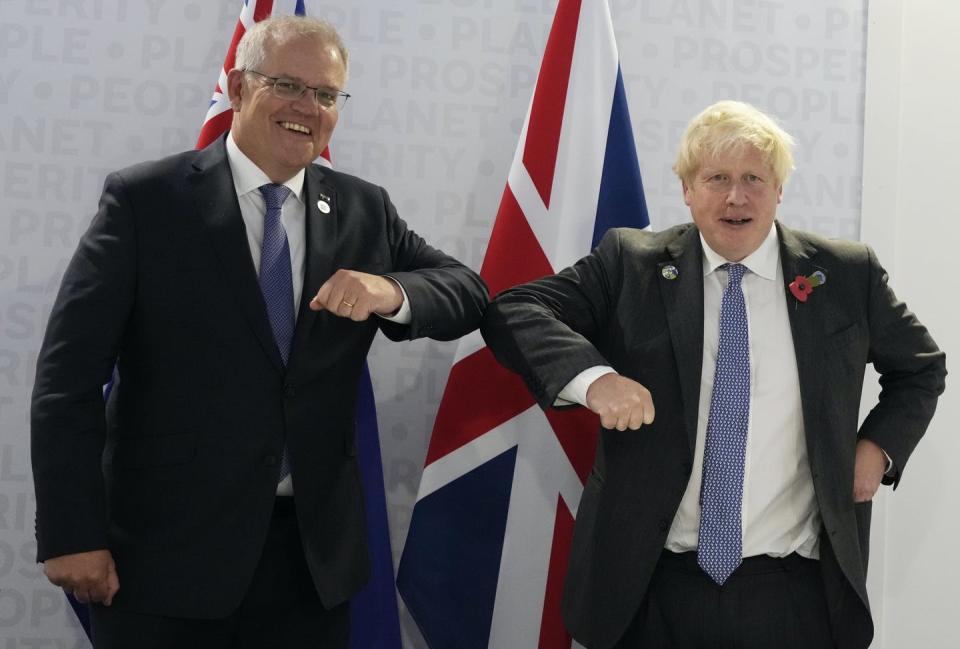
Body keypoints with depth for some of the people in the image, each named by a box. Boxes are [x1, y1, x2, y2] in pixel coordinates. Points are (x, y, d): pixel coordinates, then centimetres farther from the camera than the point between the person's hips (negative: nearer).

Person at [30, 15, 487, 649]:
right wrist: (72, 534, -12)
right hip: (166, 549, -3)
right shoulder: (145, 200, -6)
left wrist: (394, 292, -16)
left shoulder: (363, 209, 7)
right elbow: (69, 376, -8)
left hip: (312, 549, 4)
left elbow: (470, 293, 5)